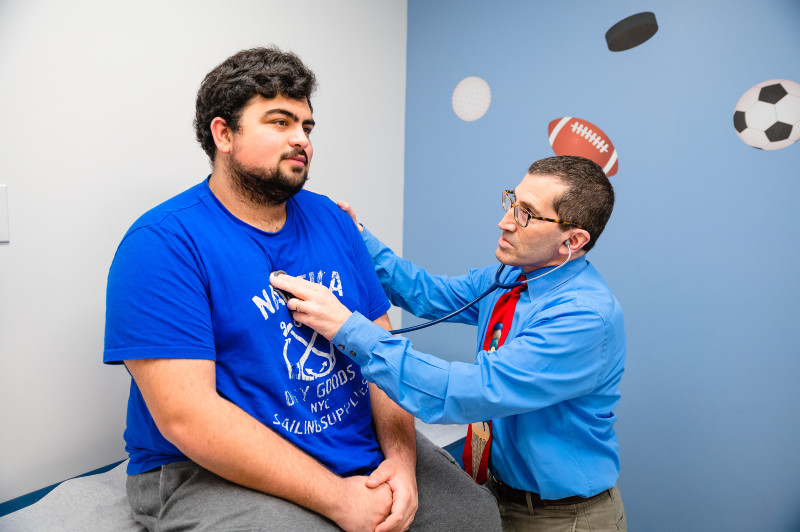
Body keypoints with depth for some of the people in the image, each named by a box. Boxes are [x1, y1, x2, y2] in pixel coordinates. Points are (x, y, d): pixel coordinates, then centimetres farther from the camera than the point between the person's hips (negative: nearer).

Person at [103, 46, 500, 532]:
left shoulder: (332, 221, 5)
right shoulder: (163, 243, -14)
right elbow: (187, 418, -21)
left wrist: (401, 456, -10)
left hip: (362, 440, 6)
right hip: (215, 472, -5)